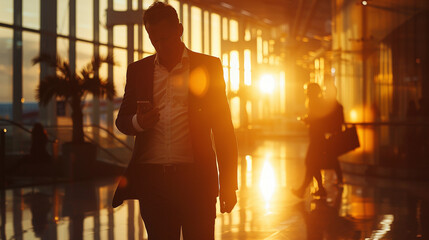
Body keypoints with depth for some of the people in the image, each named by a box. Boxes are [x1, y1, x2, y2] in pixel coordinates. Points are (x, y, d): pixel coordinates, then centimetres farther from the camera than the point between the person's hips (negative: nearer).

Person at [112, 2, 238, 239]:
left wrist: (228, 184, -1)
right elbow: (122, 120, 16)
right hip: (152, 178, 2)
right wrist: (138, 122, -10)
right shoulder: (138, 70, 13)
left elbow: (223, 129, 5)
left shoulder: (208, 66, 6)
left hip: (196, 178, -2)